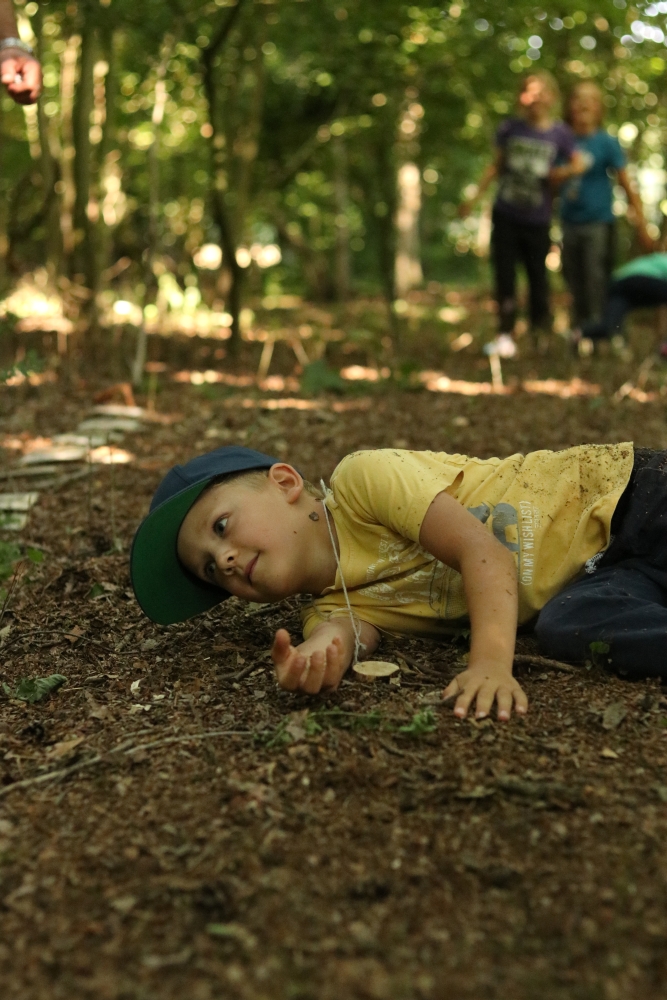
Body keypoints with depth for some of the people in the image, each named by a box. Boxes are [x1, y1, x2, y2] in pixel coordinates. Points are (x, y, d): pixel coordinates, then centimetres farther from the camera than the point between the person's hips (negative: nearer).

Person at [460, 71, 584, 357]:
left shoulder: (560, 134, -3)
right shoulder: (510, 128, 0)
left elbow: (577, 165, 9)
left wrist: (563, 172, -12)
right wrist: (475, 197, 8)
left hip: (537, 220, -1)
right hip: (506, 215, 1)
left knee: (537, 275, 7)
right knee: (504, 277, 0)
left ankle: (540, 332, 25)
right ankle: (505, 336, 5)